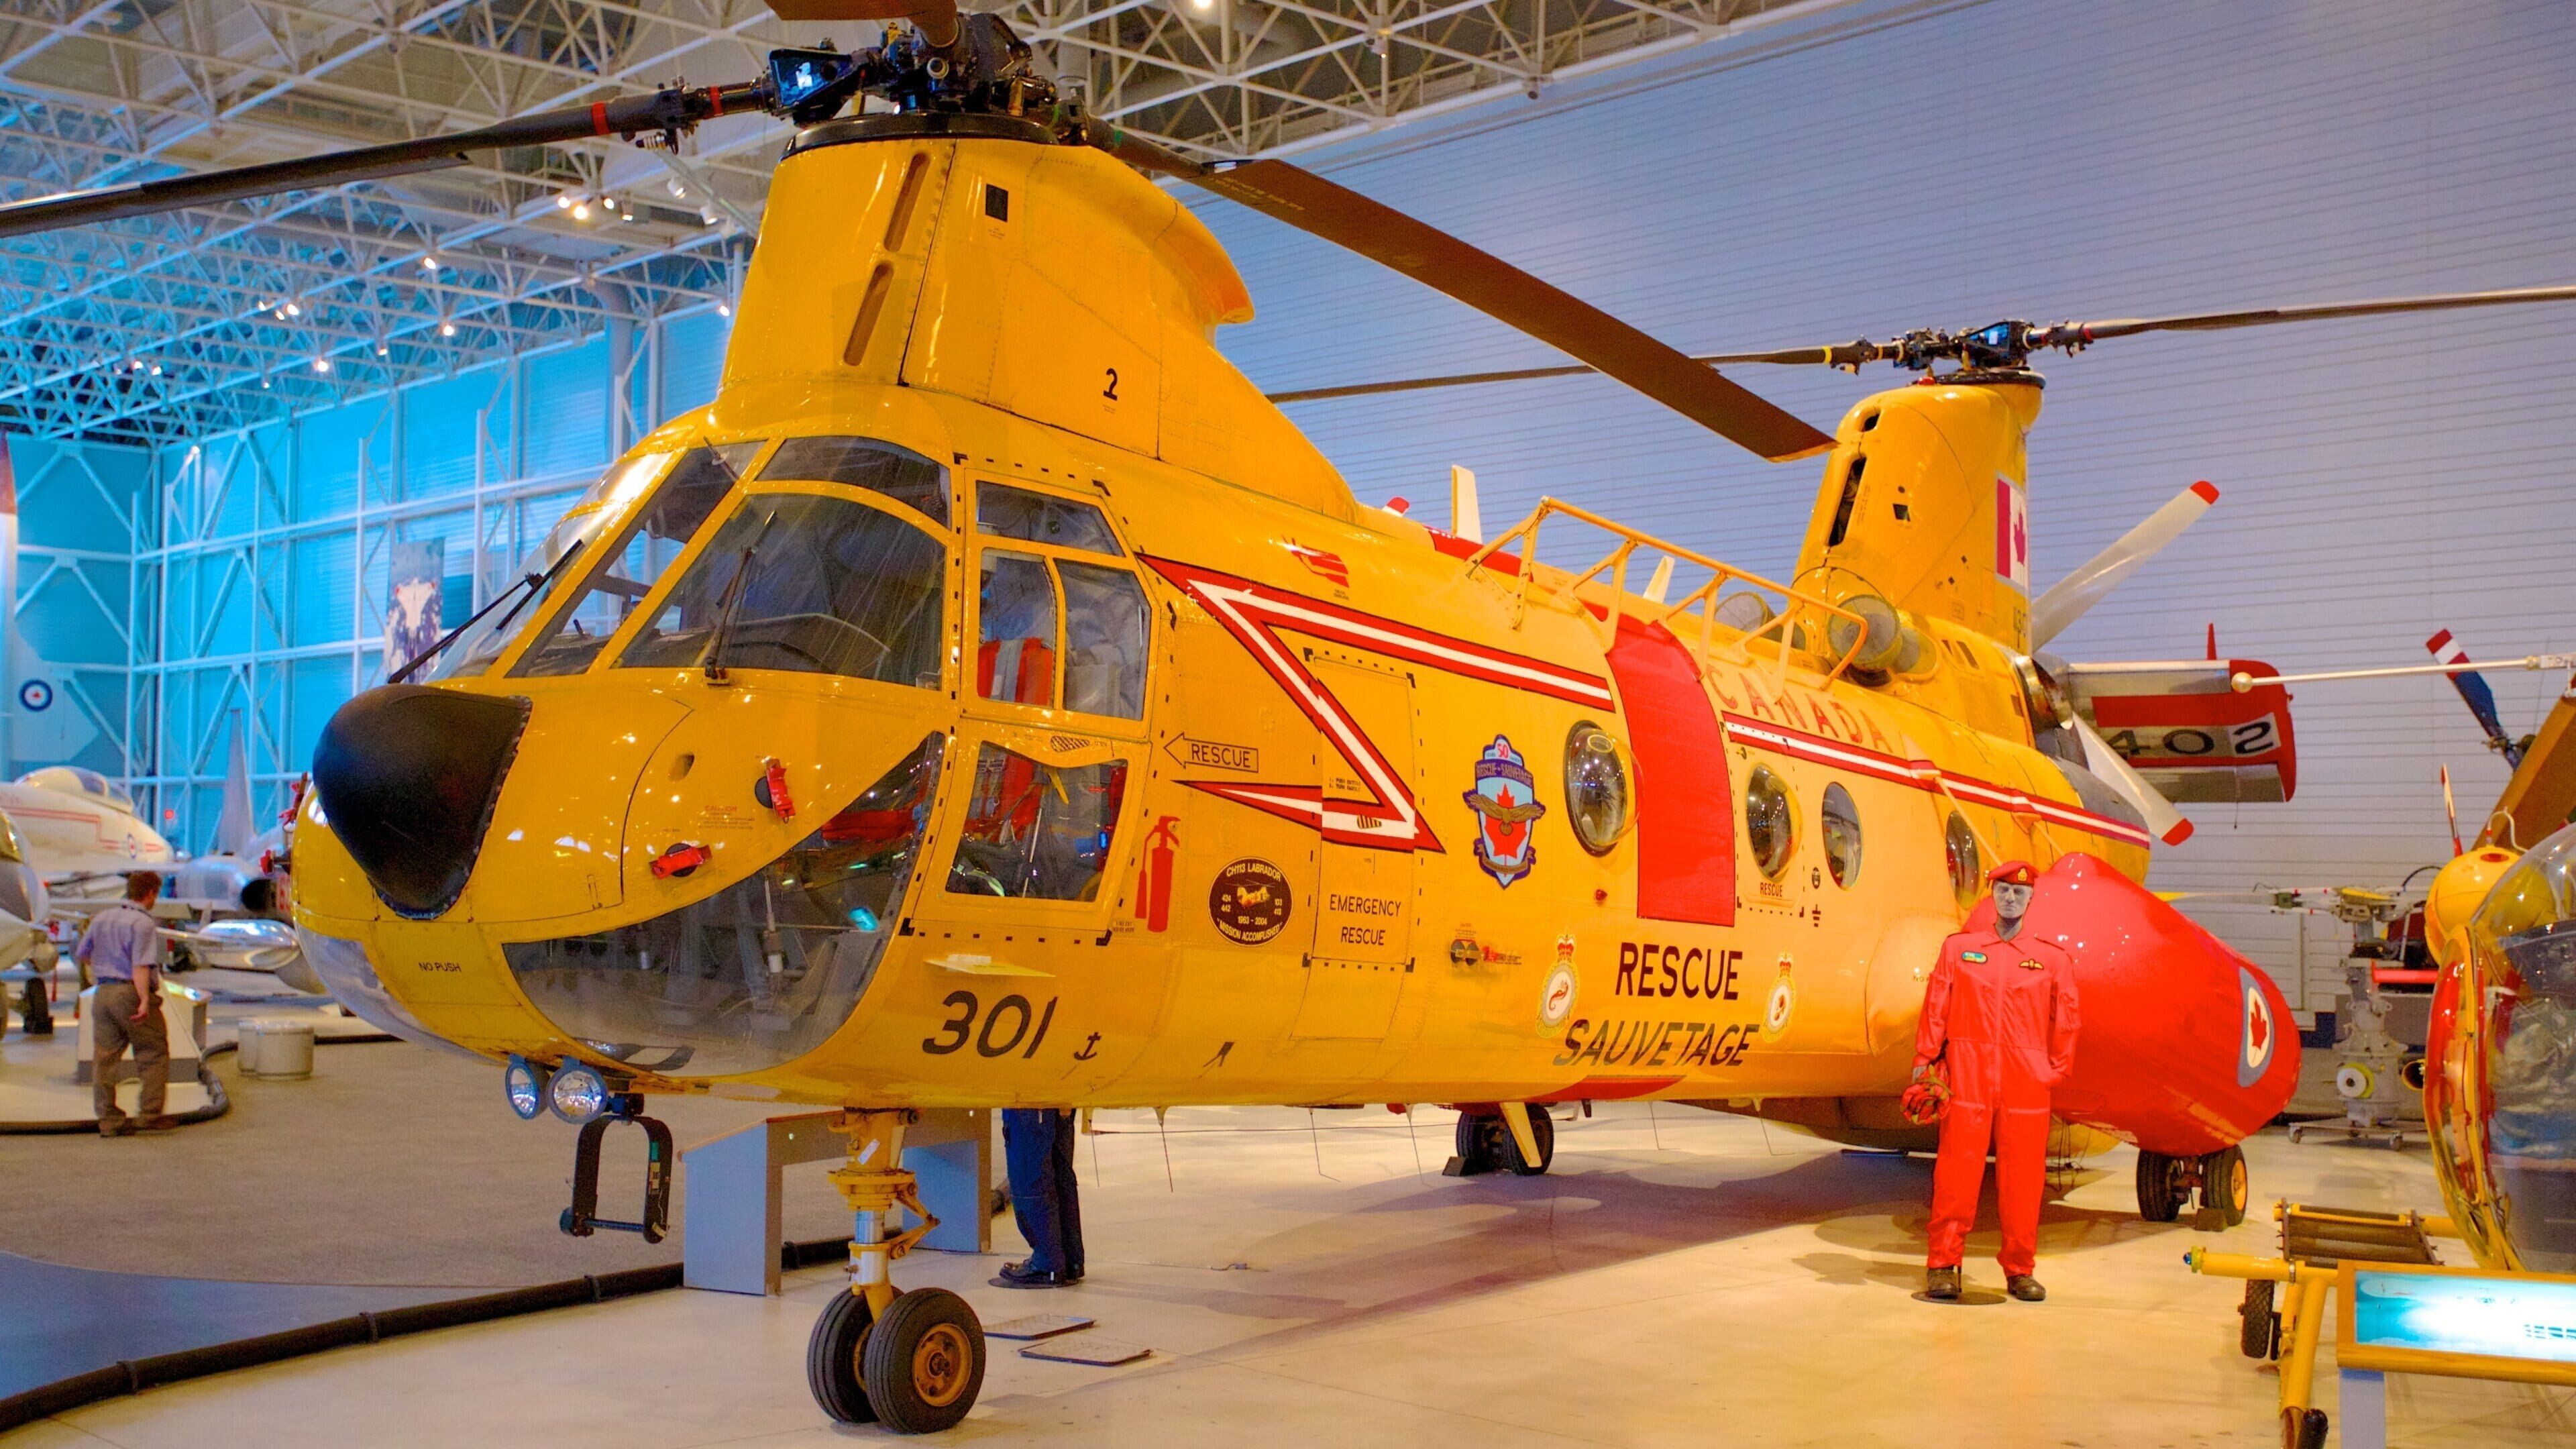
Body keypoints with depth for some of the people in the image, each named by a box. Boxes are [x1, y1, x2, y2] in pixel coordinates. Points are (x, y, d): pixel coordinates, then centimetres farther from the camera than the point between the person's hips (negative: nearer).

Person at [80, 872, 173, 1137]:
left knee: (104, 1058, 7)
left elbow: (81, 955, 24)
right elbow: (141, 966, -21)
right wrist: (144, 1001, -27)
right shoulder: (143, 923, -11)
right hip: (131, 993, -7)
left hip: (103, 993, 7)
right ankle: (150, 1113, 2)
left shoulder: (101, 919, 12)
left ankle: (109, 1120, 8)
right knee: (154, 1054, 5)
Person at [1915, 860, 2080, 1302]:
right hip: (1966, 1077, -1)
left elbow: (2067, 1022, 13)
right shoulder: (1958, 948, 11)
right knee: (1957, 1171, -3)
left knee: (2023, 1178, 2)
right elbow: (1936, 1009, 8)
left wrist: (2054, 1070, 6)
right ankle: (1942, 1266, 3)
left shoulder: (2053, 959, 11)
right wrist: (1925, 1061, 3)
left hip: (2027, 1083, 1)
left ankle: (2020, 1270, 13)